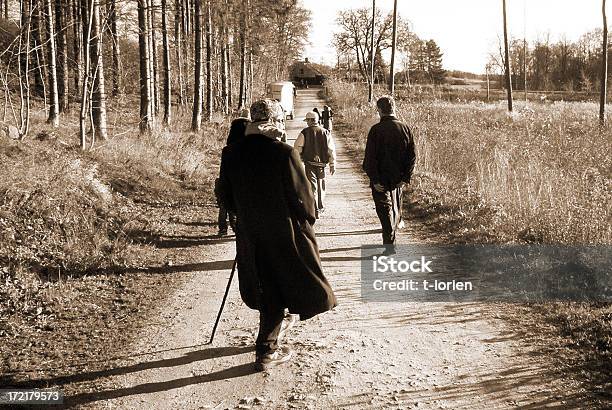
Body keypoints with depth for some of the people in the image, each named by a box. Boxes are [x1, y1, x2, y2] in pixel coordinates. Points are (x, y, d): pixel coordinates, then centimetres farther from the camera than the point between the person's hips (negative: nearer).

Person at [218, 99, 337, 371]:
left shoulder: (231, 154, -3)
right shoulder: (284, 153, -18)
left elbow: (226, 197, 6)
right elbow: (302, 196, -13)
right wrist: (307, 221, 5)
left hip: (249, 234, 5)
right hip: (284, 233, -5)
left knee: (267, 290, 19)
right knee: (278, 291, 9)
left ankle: (268, 344, 34)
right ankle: (266, 351, 12)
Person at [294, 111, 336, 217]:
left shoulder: (305, 132, -7)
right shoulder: (325, 132, 1)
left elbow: (297, 148, -5)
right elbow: (331, 150, 1)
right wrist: (332, 165, 6)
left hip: (309, 163, -3)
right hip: (322, 163, 3)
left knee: (312, 186, -2)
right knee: (321, 185, 18)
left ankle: (315, 210, -9)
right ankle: (320, 207, 31)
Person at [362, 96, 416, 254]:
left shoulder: (376, 130, -13)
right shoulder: (405, 129, 0)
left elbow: (370, 157, -16)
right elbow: (412, 156, 0)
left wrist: (375, 179, -12)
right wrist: (406, 177, 1)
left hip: (381, 180, -5)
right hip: (398, 179, 5)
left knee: (385, 209, 0)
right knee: (396, 208, 20)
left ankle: (389, 245, -6)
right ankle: (391, 240, 35)